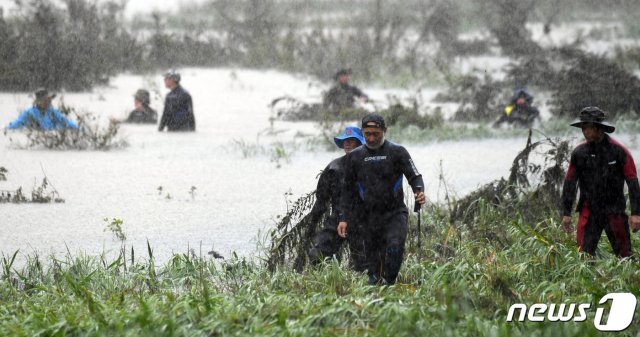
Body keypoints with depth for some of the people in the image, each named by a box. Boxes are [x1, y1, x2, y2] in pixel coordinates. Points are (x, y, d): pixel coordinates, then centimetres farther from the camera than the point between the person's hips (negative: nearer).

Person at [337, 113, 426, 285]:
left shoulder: (397, 152, 3)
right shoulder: (355, 157, 10)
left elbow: (414, 176, -2)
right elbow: (348, 190, 15)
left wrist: (419, 191, -25)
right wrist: (343, 218, 7)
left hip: (395, 213, -3)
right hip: (369, 217, 3)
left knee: (395, 247, -24)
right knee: (373, 258, 1)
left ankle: (390, 283, -15)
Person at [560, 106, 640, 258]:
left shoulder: (619, 151, -6)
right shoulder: (579, 153, 2)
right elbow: (569, 183, 8)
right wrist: (566, 213, 5)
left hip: (614, 211, -2)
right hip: (589, 211, 2)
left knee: (624, 255, -1)